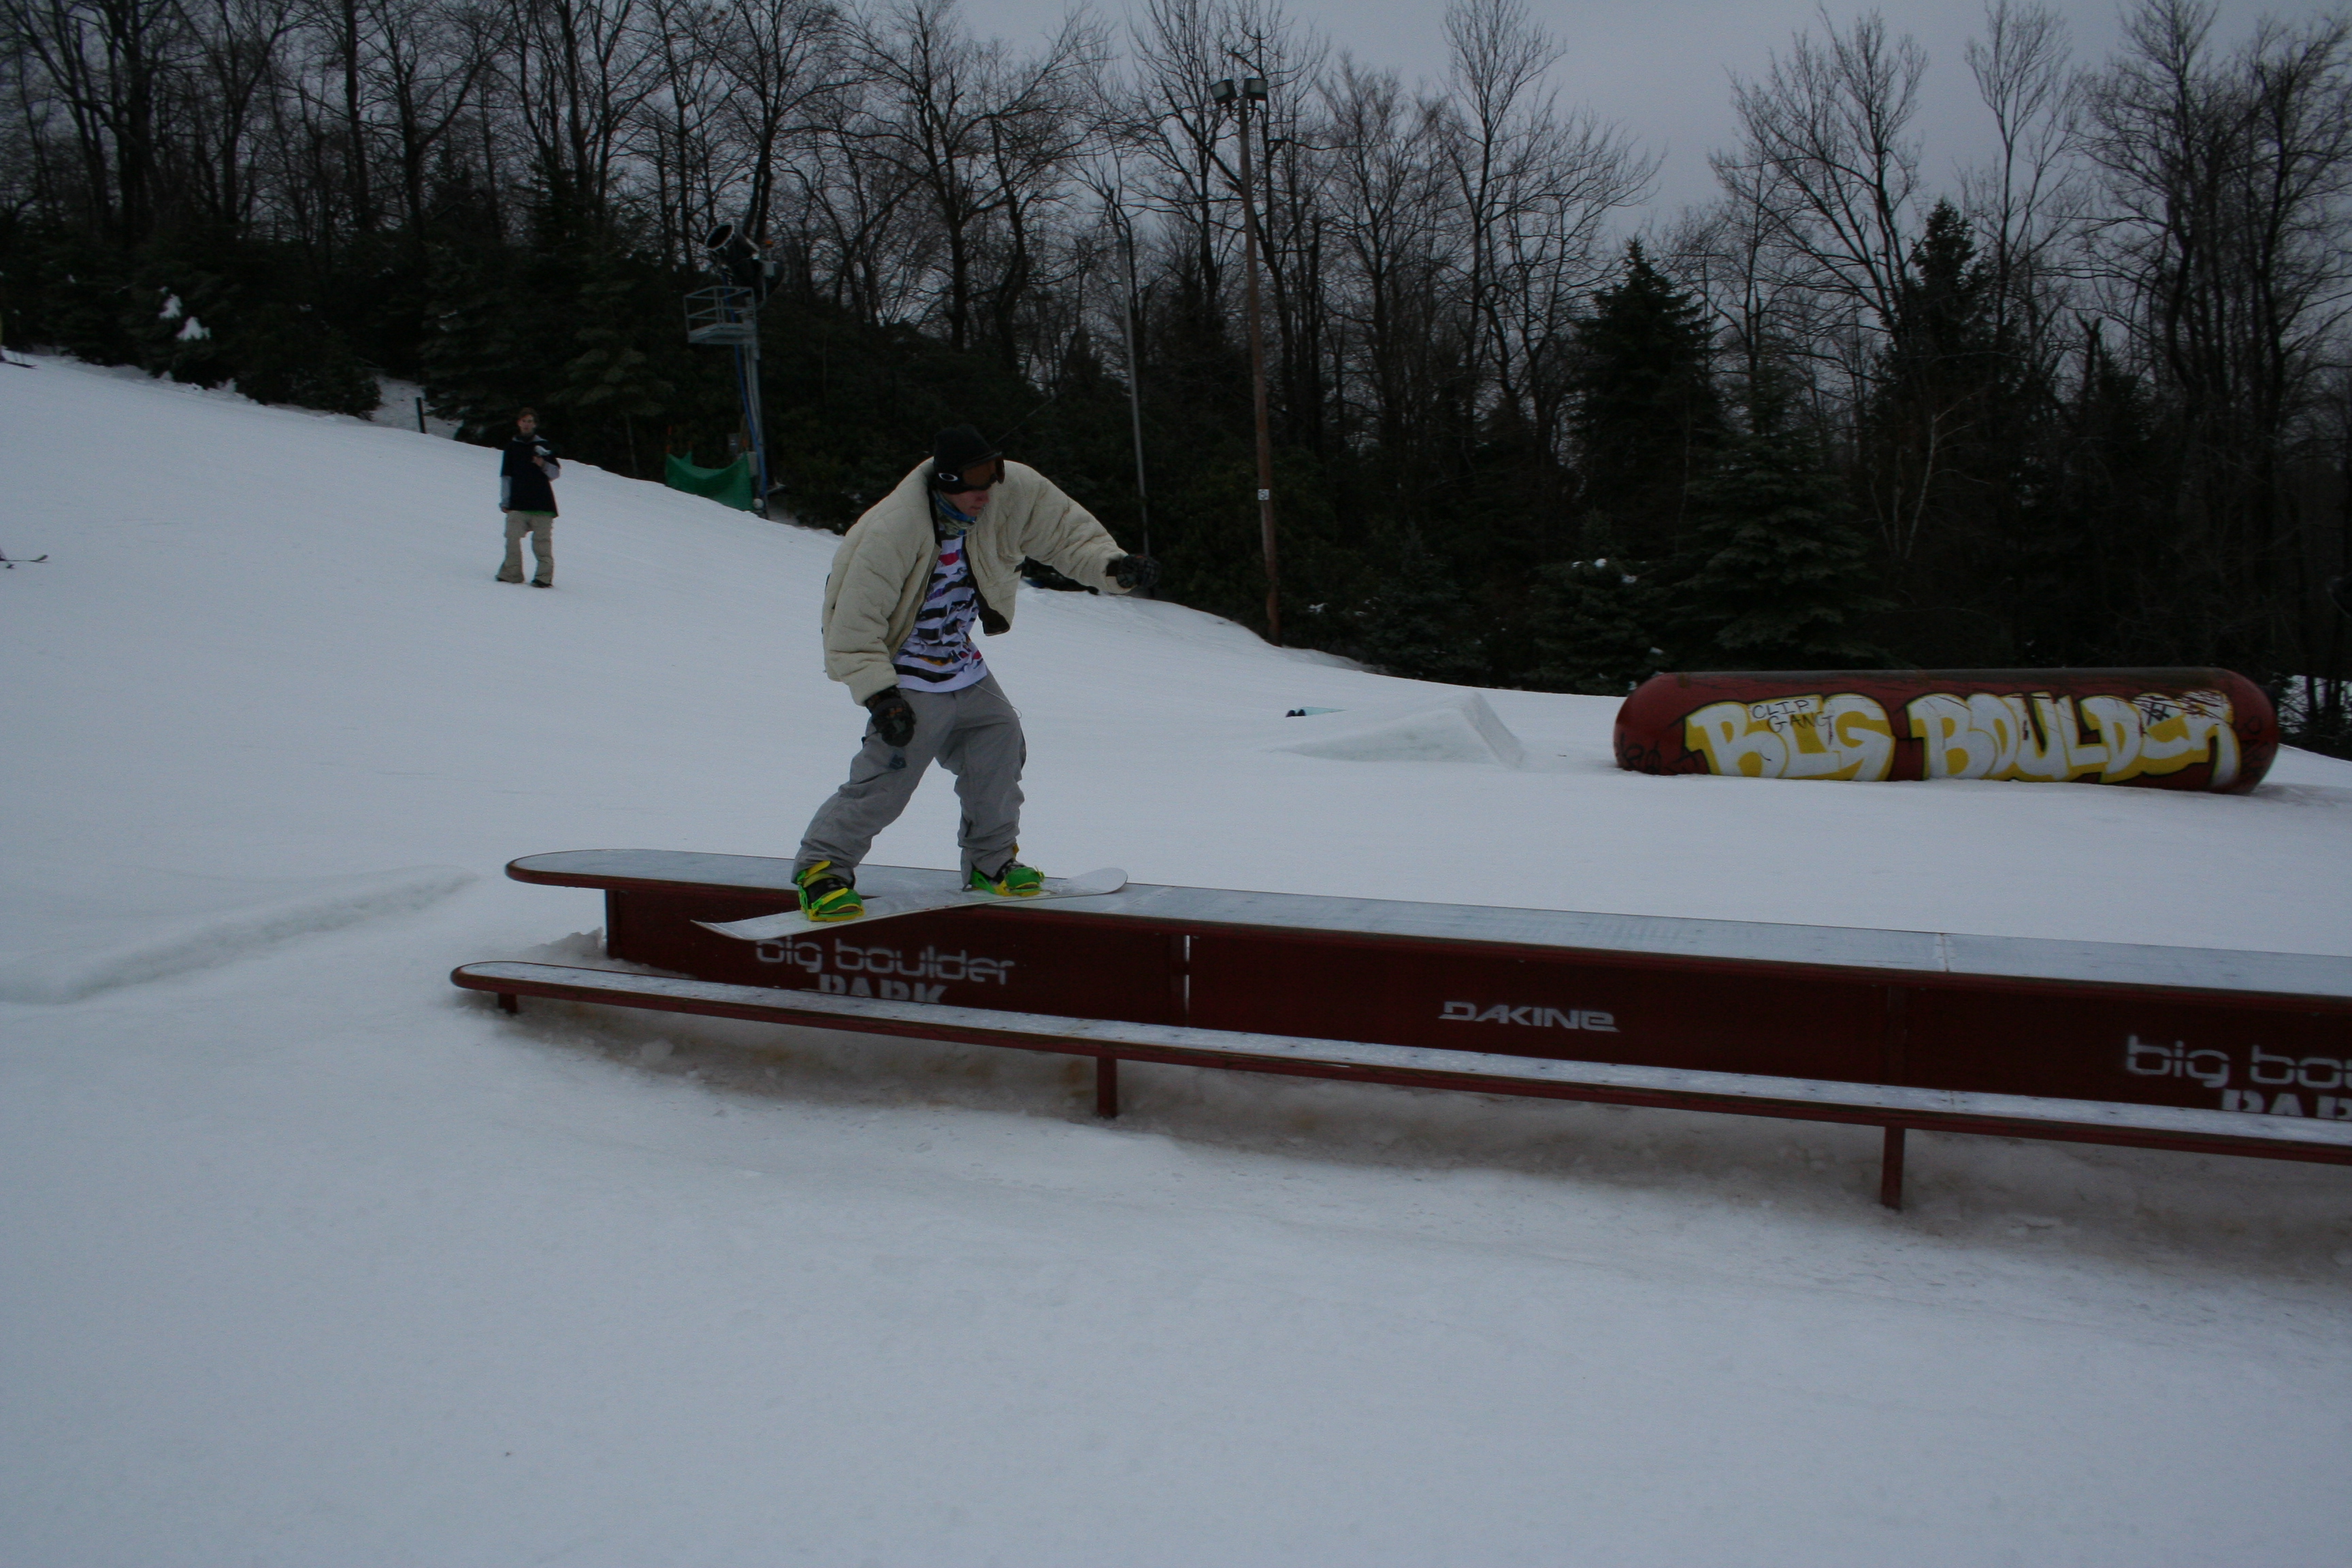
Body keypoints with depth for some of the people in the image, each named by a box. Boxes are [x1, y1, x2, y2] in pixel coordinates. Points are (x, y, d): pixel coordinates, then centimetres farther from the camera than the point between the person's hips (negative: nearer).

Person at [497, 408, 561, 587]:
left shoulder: (543, 446, 10)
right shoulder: (512, 446, 14)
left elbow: (556, 472, 9)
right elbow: (506, 476, 14)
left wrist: (543, 465, -12)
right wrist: (504, 501, 8)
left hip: (541, 503, -2)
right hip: (517, 503, 2)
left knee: (542, 541, -6)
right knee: (512, 538, -7)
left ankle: (544, 576, -5)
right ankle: (511, 573, 0)